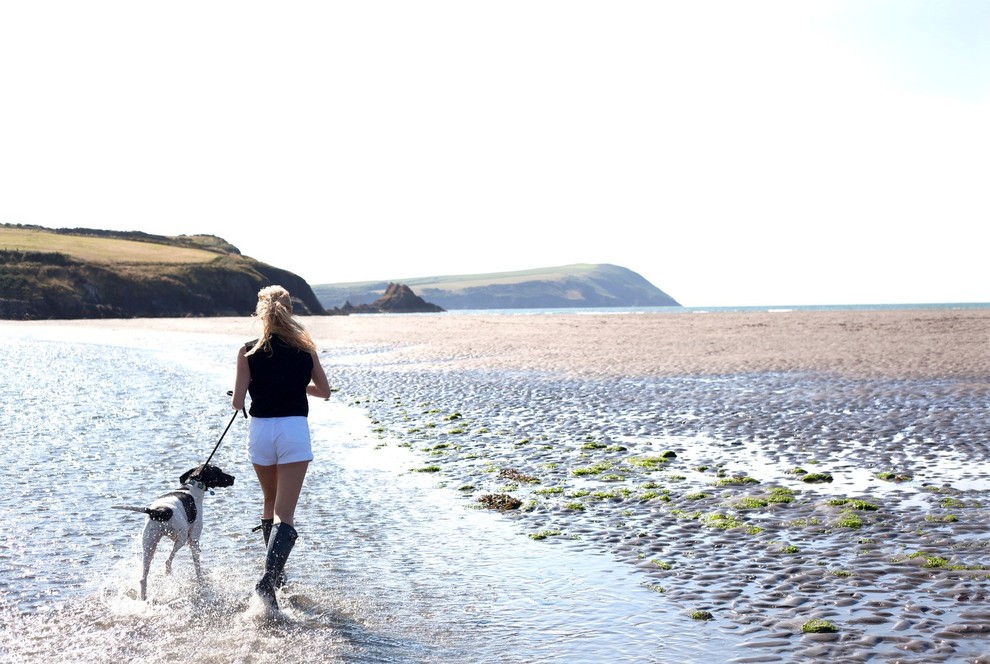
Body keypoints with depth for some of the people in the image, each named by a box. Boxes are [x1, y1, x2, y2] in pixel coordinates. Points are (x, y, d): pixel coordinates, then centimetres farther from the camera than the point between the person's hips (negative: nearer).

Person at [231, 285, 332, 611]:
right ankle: (268, 578, -20)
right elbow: (324, 391, 11)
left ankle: (275, 571, 33)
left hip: (260, 430, 1)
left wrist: (242, 394, 17)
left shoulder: (248, 352, -3)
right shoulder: (305, 349, 1)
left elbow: (237, 403, -6)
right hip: (294, 429, -1)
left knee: (270, 503, 23)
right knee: (285, 513, -3)